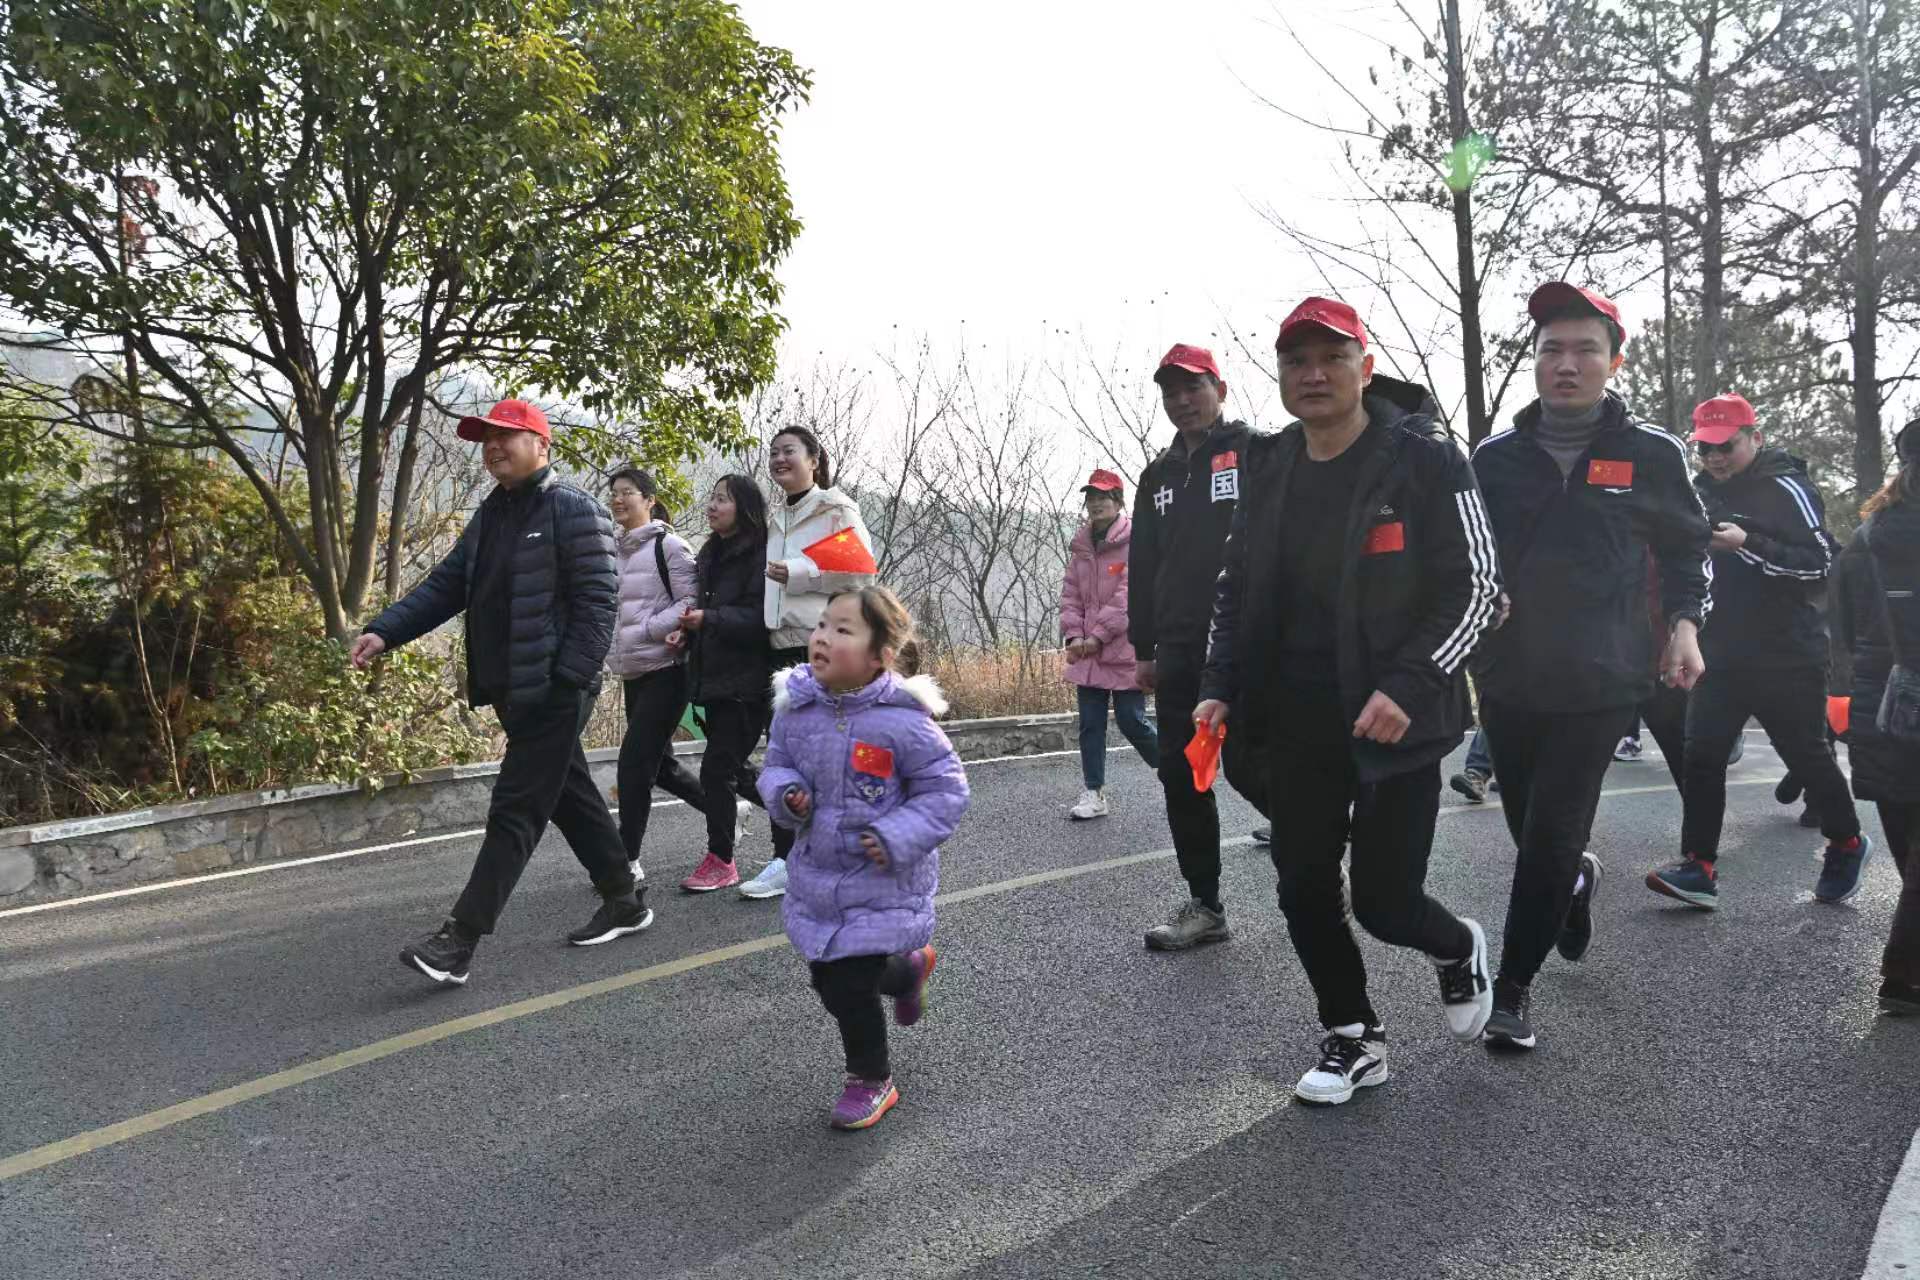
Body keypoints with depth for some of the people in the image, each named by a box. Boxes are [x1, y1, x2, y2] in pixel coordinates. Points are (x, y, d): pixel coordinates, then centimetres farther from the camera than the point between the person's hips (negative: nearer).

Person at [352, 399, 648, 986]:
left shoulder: (574, 511, -10)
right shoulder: (491, 516, 16)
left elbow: (595, 604, -16)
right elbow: (444, 586, 12)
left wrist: (569, 682, -22)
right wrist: (385, 631, -2)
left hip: (554, 693, -9)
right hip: (513, 692, 9)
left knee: (515, 811, -6)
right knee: (571, 798, 16)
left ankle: (458, 941, -5)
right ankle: (625, 901, 29)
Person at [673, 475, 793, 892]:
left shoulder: (760, 556, -11)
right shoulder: (711, 555, 16)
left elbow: (762, 618, -20)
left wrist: (708, 619, -24)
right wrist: (687, 633, 4)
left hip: (746, 681, -9)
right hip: (715, 677, 9)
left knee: (718, 767, -8)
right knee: (734, 767, 14)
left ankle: (721, 860, 5)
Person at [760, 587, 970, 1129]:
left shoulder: (903, 720, -21)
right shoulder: (797, 708, -6)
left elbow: (944, 790, -13)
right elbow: (779, 764, 9)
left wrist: (897, 837, -23)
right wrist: (785, 793, -13)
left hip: (883, 883, -6)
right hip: (817, 874, 6)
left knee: (850, 986, -4)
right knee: (827, 975, 18)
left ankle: (871, 1080, 25)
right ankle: (909, 968, 49)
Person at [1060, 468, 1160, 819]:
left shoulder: (1135, 542, -7)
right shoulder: (1080, 547, 13)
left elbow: (1128, 596, -14)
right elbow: (1070, 594, 12)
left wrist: (1098, 635, -16)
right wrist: (1074, 635, -3)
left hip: (1124, 649, -6)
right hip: (1087, 651, 6)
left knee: (1131, 720, -2)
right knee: (1090, 723, 6)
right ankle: (1094, 793, 13)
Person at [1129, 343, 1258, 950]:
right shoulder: (1159, 474, 18)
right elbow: (1141, 566, 18)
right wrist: (1143, 648, 14)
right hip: (1180, 651, 6)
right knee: (1182, 778, 6)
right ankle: (1205, 905, 17)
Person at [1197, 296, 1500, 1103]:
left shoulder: (1425, 462, -9)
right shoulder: (1266, 468, 7)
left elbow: (1478, 585, -9)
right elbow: (1236, 586, 15)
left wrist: (1407, 686, -20)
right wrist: (1221, 688, 4)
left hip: (1395, 719, -5)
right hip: (1298, 721, 5)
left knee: (1383, 901, -2)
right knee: (1303, 889, 6)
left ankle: (1458, 952, 34)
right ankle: (1353, 1039, 28)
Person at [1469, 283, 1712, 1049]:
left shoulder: (1650, 454, -1)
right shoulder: (1495, 456, 3)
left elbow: (1688, 547, 11)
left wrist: (1684, 622, -3)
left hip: (1598, 683, -3)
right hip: (1507, 678, 3)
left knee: (1552, 836, -6)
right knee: (1530, 828, 15)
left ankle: (1513, 987, 7)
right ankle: (1575, 884, 50)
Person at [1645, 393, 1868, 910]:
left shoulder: (1786, 489, -9)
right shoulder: (1703, 493, 10)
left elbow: (1820, 565, -17)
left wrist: (1750, 545, -27)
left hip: (1786, 657, -5)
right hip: (1721, 654, 5)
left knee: (1806, 755, 8)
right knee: (1701, 755, -5)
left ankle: (1846, 843, 31)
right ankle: (1699, 867, -4)